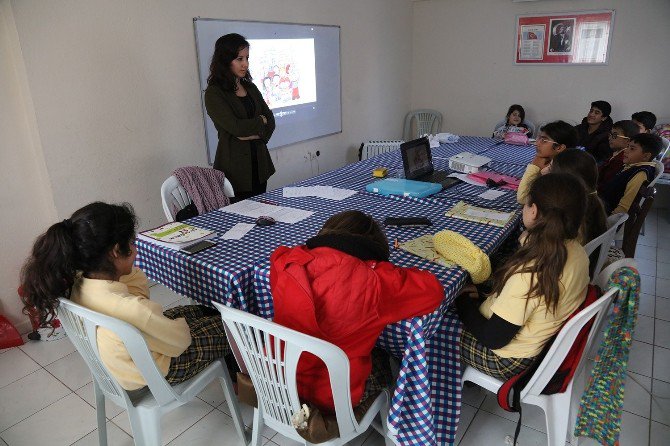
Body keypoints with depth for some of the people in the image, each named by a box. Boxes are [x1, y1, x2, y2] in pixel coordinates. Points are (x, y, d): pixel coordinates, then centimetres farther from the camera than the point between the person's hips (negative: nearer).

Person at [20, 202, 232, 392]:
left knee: (202, 311, 25)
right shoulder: (134, 311, -44)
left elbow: (140, 285, -3)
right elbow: (180, 342, -25)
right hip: (155, 375, -7)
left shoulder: (78, 283, -19)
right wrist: (182, 324, -5)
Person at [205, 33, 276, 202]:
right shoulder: (214, 93, -8)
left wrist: (254, 134, -11)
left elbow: (270, 121, 8)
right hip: (235, 166, -6)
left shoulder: (250, 87, 13)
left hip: (259, 162, 6)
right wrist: (260, 121, -2)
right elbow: (236, 127, -18)